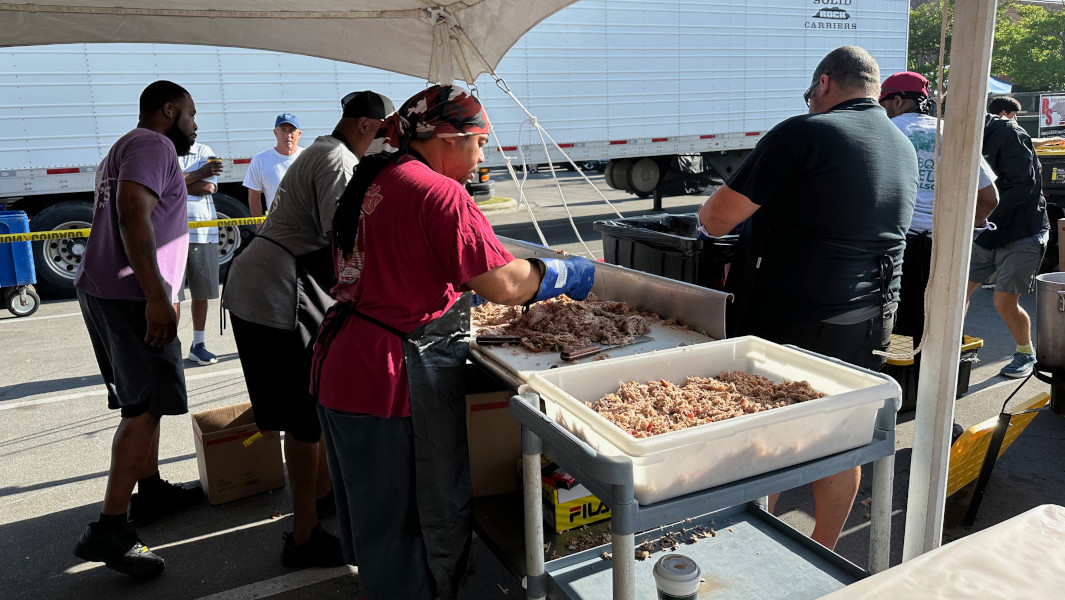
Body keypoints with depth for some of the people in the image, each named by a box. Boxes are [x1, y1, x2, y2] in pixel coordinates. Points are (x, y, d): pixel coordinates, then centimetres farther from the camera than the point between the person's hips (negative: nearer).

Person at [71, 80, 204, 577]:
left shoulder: (125, 149, 24)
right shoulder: (153, 144, -9)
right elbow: (133, 213, -24)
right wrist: (156, 297, -29)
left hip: (102, 291, 11)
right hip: (130, 296, -11)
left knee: (143, 400, 18)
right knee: (145, 407, -10)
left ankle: (151, 490, 28)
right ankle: (108, 531, -9)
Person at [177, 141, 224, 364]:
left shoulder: (204, 152, 10)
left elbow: (208, 187, -4)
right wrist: (199, 173, -9)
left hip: (204, 231, 2)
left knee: (201, 291, 10)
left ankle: (198, 344, 23)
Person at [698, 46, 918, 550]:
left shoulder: (805, 134, -13)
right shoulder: (904, 148, 11)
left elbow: (718, 217, -15)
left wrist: (708, 215, 7)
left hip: (791, 320, -7)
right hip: (871, 318, 7)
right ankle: (823, 553, 33)